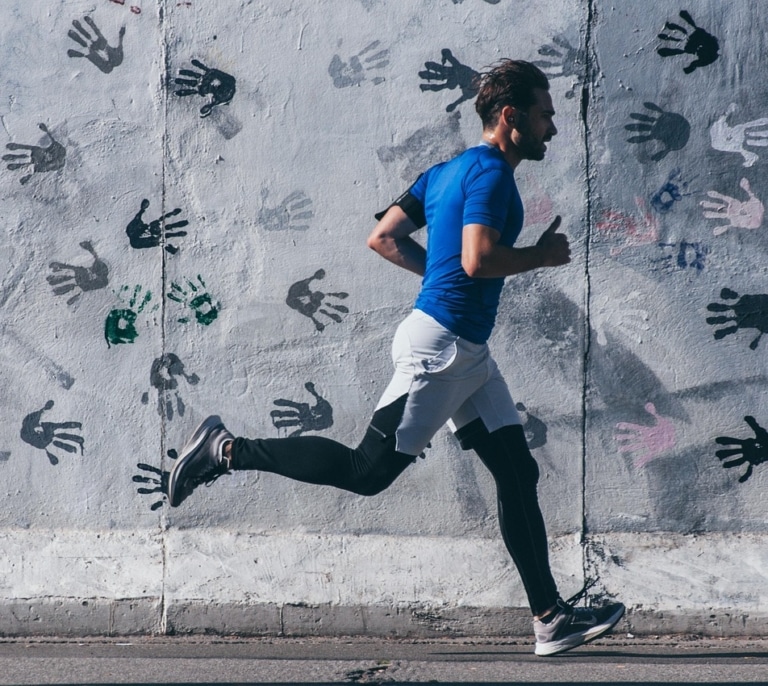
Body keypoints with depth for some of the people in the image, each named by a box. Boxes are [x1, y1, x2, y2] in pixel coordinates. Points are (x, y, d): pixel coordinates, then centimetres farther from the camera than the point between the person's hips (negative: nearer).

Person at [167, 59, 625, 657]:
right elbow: (478, 258, -26)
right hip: (442, 344, -11)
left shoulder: (447, 172, 16)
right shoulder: (492, 171, -13)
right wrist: (541, 255, -10)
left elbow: (384, 237, 17)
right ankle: (227, 451, 3)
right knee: (369, 470, -7)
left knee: (518, 473, 6)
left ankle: (551, 618, 6)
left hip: (467, 350, 11)